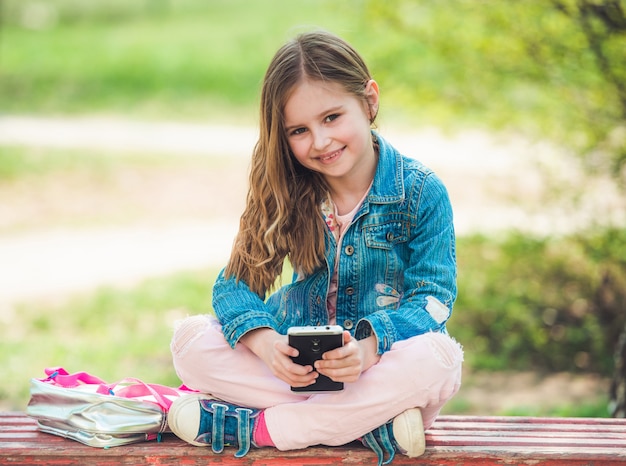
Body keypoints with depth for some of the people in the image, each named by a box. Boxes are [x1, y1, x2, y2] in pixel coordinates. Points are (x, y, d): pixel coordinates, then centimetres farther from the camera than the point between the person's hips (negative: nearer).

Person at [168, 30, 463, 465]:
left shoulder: (420, 191, -7)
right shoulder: (288, 194, 1)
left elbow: (432, 299, -12)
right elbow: (237, 283, -4)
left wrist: (369, 346, -33)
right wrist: (266, 343, -28)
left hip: (382, 369, -2)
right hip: (298, 369, 3)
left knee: (435, 358, -37)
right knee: (191, 339, -20)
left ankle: (248, 426, -27)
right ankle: (368, 423, -26)